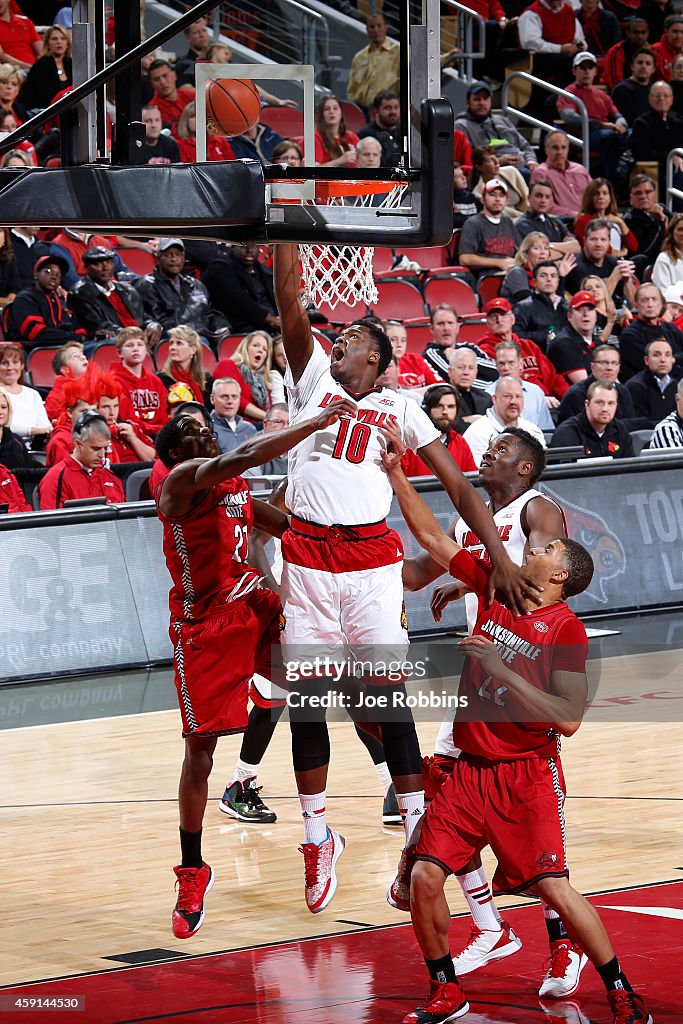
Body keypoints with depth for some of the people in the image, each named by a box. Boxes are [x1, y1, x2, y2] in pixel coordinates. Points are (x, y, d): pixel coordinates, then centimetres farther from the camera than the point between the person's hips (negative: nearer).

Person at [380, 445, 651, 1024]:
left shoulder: (566, 628, -10)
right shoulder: (494, 590, 6)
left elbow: (568, 719, -18)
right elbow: (431, 538, 12)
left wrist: (502, 669, -20)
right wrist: (395, 472, 8)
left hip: (528, 774, -6)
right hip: (471, 770, 6)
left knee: (553, 888, -12)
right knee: (425, 875, -5)